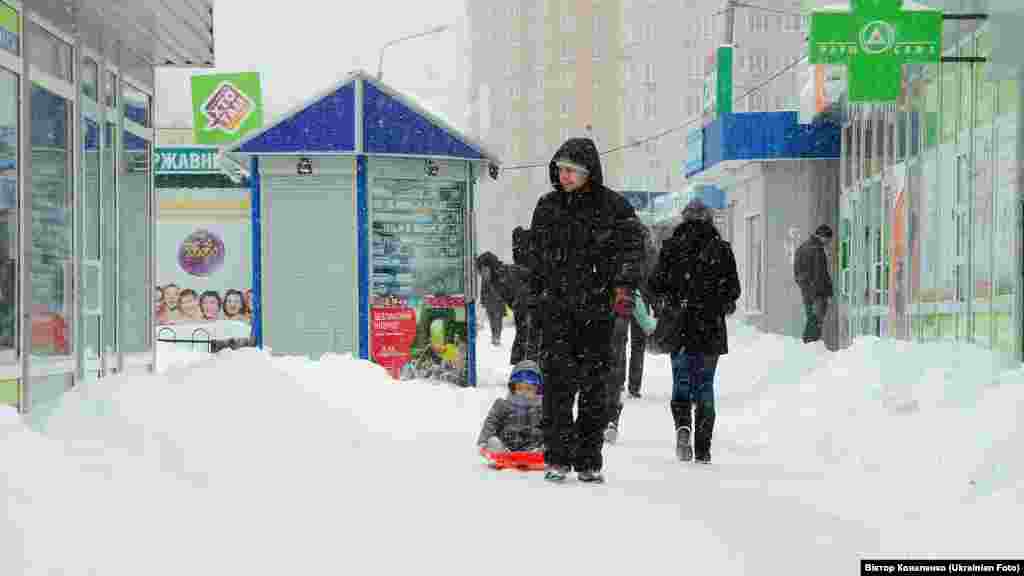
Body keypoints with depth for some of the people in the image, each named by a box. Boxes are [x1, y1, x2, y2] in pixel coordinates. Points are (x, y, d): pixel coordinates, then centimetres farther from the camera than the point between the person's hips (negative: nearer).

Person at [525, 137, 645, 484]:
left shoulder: (613, 206, 1)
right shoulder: (547, 208, 11)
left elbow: (631, 247, -6)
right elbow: (536, 259, 19)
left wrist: (623, 285, -20)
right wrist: (535, 301, 18)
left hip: (598, 310, -1)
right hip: (557, 307, 1)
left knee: (593, 384, 4)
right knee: (559, 380, -9)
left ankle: (588, 461, 12)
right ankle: (557, 458, -4)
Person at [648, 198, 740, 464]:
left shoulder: (671, 247, -1)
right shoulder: (722, 249, -1)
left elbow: (656, 285, -1)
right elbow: (733, 290, 0)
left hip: (679, 326, 0)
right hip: (712, 328, 0)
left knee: (681, 381, 9)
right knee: (705, 385, 8)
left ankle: (683, 425, -19)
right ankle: (703, 449, 7)